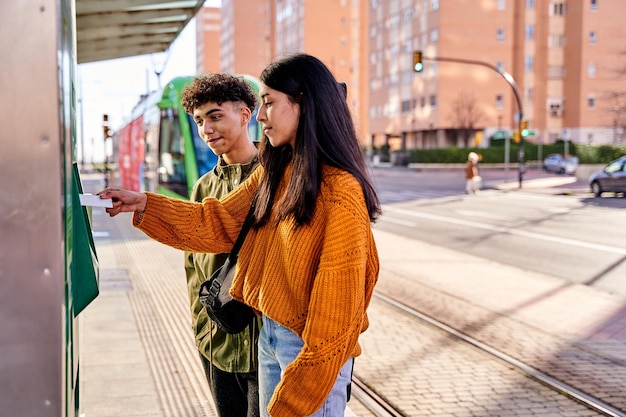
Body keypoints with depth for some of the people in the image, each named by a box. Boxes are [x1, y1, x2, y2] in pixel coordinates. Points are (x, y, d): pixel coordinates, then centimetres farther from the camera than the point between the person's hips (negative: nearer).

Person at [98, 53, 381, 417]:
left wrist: (302, 387, -15)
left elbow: (338, 292, -19)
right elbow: (217, 223, 9)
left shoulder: (340, 190, -20)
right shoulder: (273, 172, 5)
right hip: (270, 335, 8)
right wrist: (144, 204, 0)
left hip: (312, 348, -7)